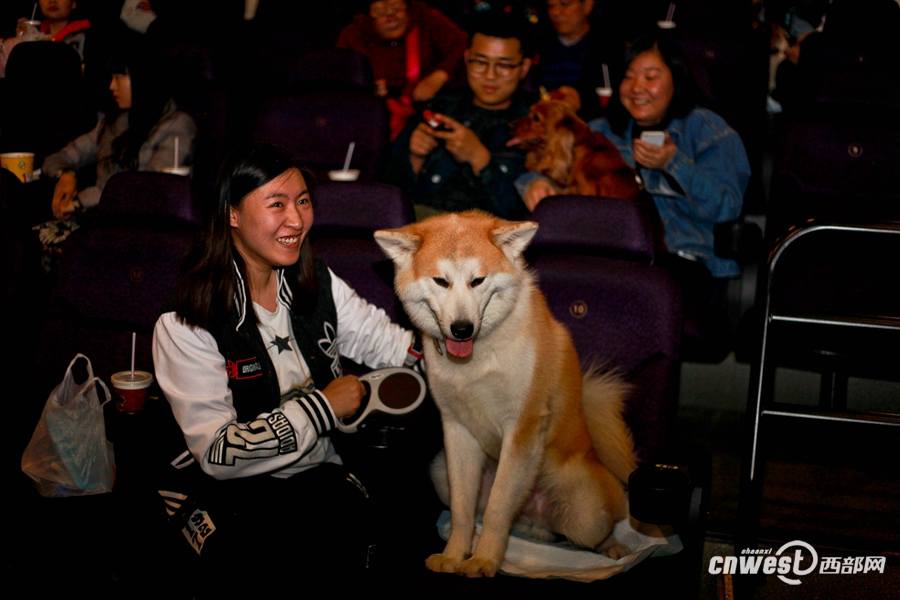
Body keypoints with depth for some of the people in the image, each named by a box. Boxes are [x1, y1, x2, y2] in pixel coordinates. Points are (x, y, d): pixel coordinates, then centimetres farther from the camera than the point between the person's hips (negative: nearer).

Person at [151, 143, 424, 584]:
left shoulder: (318, 286, 6)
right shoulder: (186, 323, -14)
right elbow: (217, 452, -18)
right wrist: (321, 406, -16)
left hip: (317, 474, 4)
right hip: (224, 487, -3)